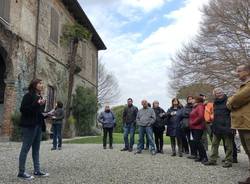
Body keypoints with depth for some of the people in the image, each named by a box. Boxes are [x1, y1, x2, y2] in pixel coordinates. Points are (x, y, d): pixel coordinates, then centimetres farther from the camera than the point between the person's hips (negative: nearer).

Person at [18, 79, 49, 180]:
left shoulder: (40, 97, 15)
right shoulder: (28, 95, -8)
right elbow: (23, 109, -17)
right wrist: (37, 104, -23)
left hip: (38, 125, 9)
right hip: (29, 125, -9)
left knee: (36, 149, 11)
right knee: (25, 148, -2)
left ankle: (37, 171, 17)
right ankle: (21, 172, 6)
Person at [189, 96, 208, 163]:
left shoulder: (200, 107, -10)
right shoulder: (195, 107, 20)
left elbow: (201, 116, -22)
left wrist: (193, 123, -16)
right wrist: (190, 123, 10)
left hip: (198, 128, -10)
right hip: (194, 128, 10)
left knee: (197, 142, -12)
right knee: (196, 142, 10)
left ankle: (204, 157, -6)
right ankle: (201, 157, 17)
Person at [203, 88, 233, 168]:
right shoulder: (215, 103, 16)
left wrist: (231, 126, -17)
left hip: (226, 127, -7)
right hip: (217, 127, 7)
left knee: (228, 145, 2)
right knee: (214, 144, 8)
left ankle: (228, 161, 10)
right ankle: (212, 160, 14)